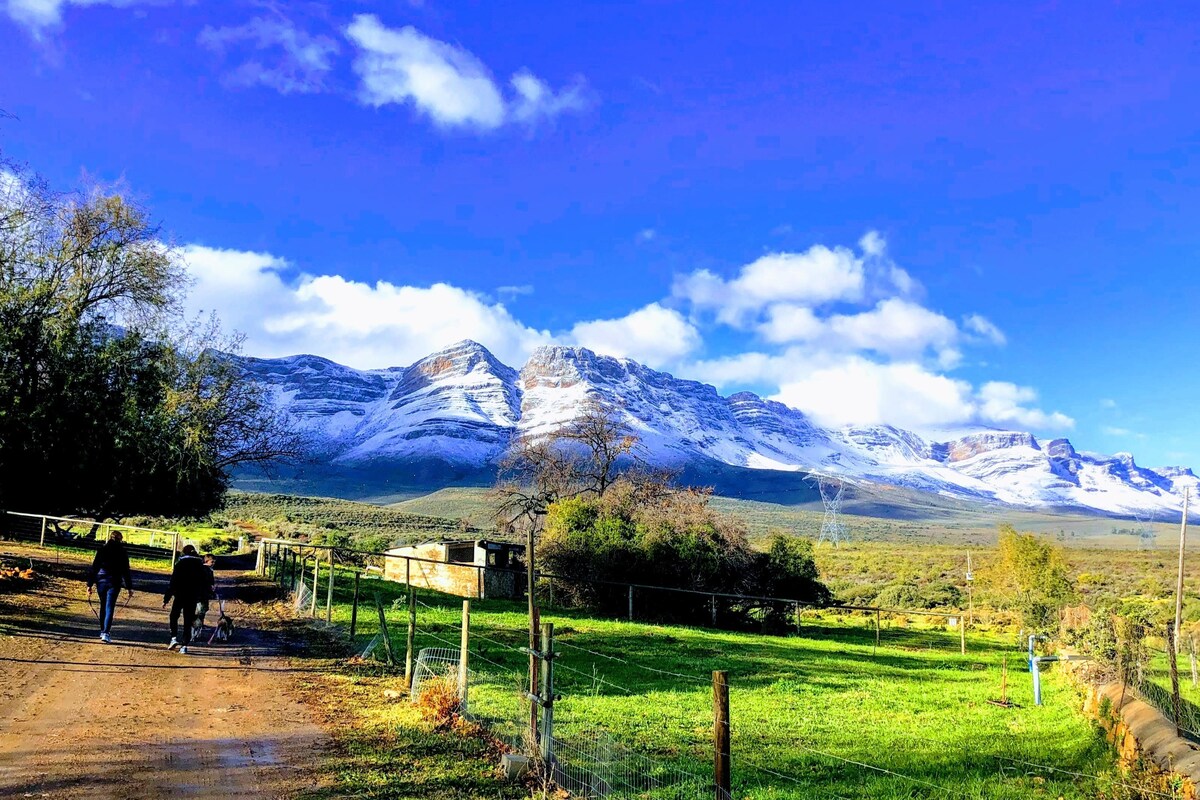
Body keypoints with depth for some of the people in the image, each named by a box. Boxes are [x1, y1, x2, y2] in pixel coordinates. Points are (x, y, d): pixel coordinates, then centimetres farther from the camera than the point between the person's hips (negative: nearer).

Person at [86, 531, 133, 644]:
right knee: (110, 608, -2)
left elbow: (94, 567, 1)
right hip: (114, 583, -3)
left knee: (103, 606, 18)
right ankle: (105, 633, -12)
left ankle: (102, 631, 26)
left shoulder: (102, 549, 3)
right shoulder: (122, 552, -3)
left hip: (101, 581, 3)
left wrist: (89, 584, 5)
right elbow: (126, 571, -2)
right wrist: (129, 587, 2)